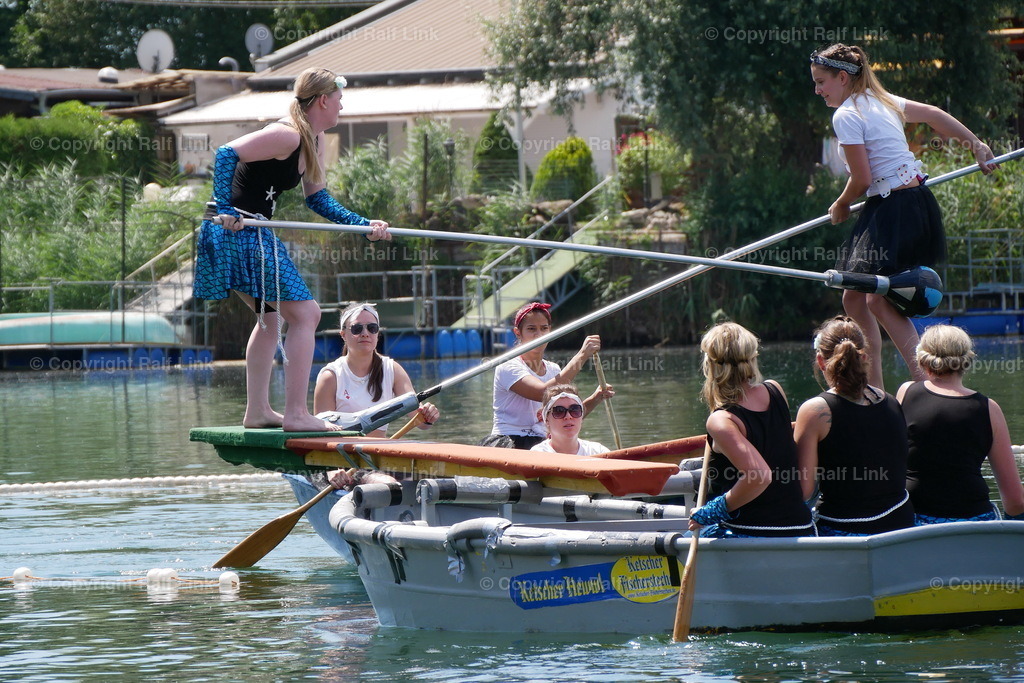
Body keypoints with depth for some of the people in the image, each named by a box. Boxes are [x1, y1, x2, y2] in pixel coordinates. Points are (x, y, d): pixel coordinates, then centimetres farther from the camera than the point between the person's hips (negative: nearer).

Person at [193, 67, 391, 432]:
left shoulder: (315, 140, 13)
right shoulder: (287, 135, -18)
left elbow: (317, 199, 18)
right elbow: (227, 154, -26)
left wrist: (365, 225, 10)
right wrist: (223, 210, -32)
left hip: (254, 235, 11)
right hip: (240, 234, -11)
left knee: (272, 316, 26)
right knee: (305, 314, -9)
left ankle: (257, 410, 32)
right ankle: (296, 414, -11)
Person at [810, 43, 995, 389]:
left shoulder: (846, 116, -14)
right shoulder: (881, 101, 14)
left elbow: (862, 180, -15)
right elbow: (934, 114, 26)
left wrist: (840, 206, 6)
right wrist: (976, 145, 37)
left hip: (896, 211, -10)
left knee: (877, 302, -15)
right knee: (854, 299, 12)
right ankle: (875, 390, 17)